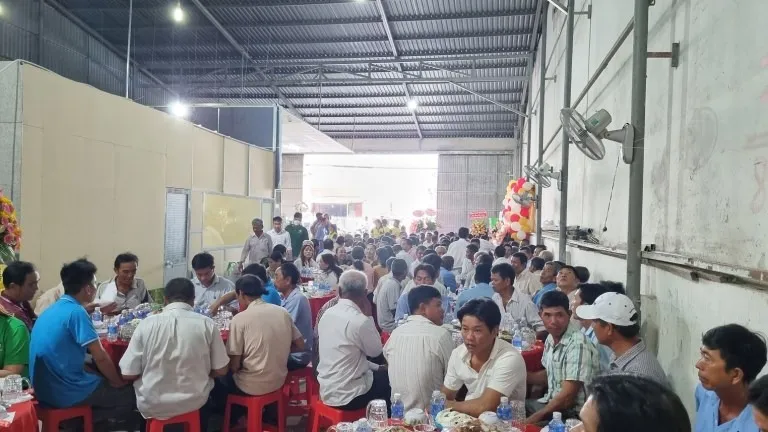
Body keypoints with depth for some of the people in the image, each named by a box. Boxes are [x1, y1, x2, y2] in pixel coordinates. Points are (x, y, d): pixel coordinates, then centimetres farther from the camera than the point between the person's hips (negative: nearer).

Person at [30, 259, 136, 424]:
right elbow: (100, 357, -16)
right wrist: (118, 381, 1)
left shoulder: (53, 309, 9)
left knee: (103, 378, 26)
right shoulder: (76, 312, -19)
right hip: (65, 392, -9)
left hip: (44, 388, 9)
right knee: (130, 393, 5)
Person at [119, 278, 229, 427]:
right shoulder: (207, 324, -10)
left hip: (152, 405, 0)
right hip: (195, 402, 0)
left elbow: (128, 374, -6)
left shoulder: (146, 324, -11)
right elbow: (221, 370, -3)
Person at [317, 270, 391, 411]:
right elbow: (376, 351, -6)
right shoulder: (359, 320, -24)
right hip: (347, 395, -7)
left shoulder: (327, 314, 0)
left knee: (382, 373, 24)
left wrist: (376, 367, 14)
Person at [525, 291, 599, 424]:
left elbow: (567, 397, -24)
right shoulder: (551, 338, 2)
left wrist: (534, 418, -22)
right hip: (551, 403, 8)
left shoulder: (577, 344, -23)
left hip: (571, 414, -8)